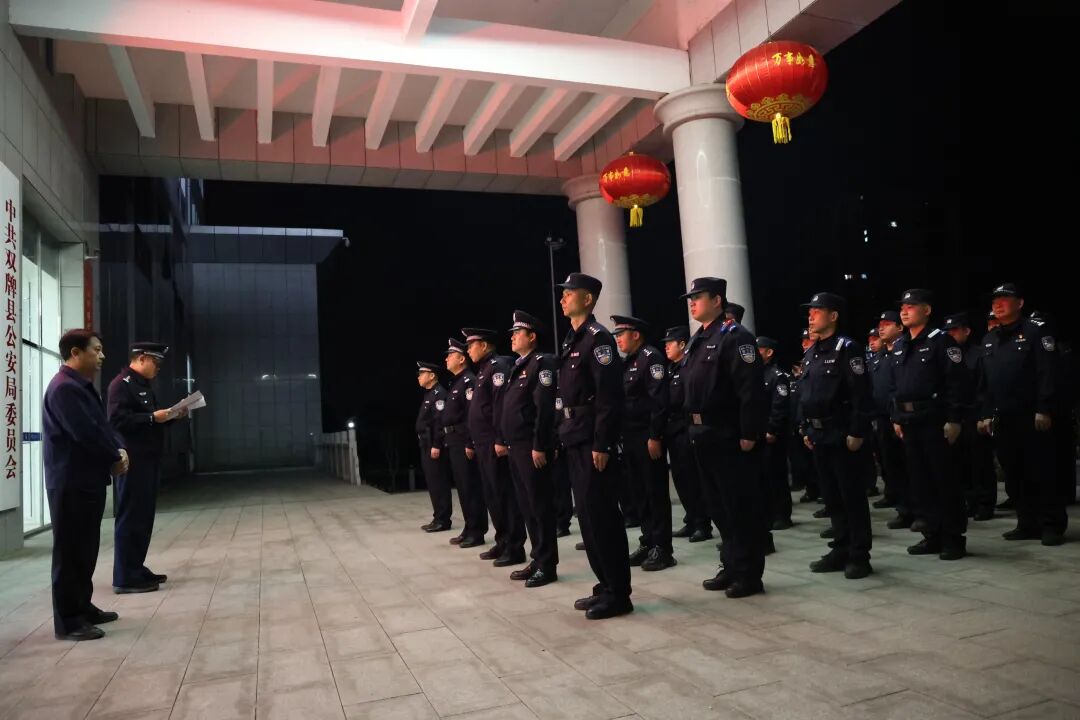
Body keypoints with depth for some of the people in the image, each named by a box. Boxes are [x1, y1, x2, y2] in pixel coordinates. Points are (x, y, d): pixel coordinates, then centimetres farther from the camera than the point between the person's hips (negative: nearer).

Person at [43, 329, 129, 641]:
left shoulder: (83, 386, 16)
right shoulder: (64, 388, -17)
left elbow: (102, 426, 16)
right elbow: (87, 433, -23)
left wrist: (119, 449, -2)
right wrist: (116, 457, -9)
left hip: (89, 480, 10)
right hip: (71, 483, -10)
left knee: (86, 549, 16)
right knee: (70, 552, -3)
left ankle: (83, 607, 27)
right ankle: (68, 621, 5)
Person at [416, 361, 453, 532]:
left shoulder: (439, 393, -12)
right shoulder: (428, 395, 19)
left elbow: (440, 421, -20)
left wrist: (436, 445, -23)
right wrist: (426, 445, 17)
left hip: (434, 446, -10)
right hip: (426, 446, 10)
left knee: (439, 483, -6)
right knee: (432, 484, 12)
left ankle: (443, 520, -2)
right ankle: (438, 518, 18)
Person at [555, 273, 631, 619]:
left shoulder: (598, 337, -12)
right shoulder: (571, 339, 17)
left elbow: (609, 396, -19)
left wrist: (601, 444, -22)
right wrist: (564, 435, 17)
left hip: (592, 440, -10)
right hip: (575, 439, 10)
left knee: (602, 514, -4)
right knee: (587, 514, 13)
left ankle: (618, 593, 6)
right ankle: (605, 585, 23)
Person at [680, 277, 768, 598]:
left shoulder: (735, 337, -12)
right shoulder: (697, 341, 16)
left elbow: (751, 389, -20)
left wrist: (749, 434, -23)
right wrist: (694, 428, 15)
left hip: (730, 438, -9)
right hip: (704, 437, 9)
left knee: (742, 507, 1)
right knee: (718, 506, 16)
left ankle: (749, 575, 11)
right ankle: (730, 567, 27)